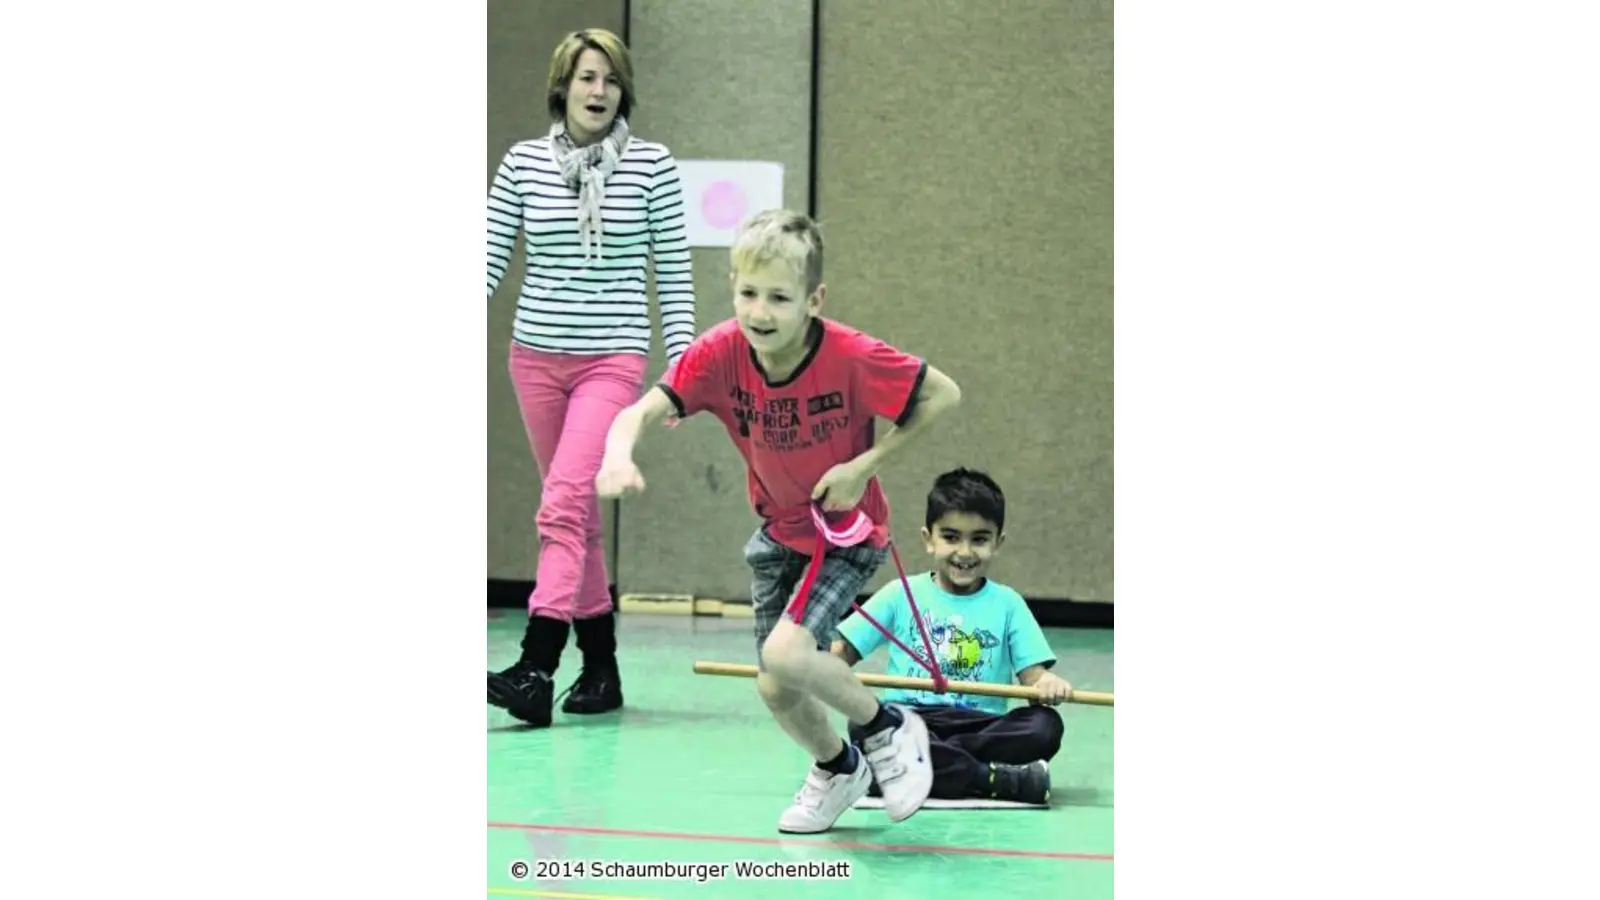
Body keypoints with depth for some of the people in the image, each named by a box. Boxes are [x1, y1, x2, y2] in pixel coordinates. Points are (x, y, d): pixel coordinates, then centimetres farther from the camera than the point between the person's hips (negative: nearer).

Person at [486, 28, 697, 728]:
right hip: (537, 355, 3)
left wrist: (681, 363, -3)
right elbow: (490, 258, 5)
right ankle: (601, 670, 19)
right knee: (578, 512, 10)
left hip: (612, 358, -3)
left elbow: (673, 272, 1)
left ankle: (536, 668, -24)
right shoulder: (523, 163, 3)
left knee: (562, 505, -17)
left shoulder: (652, 166, -2)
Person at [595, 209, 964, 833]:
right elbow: (645, 409, -31)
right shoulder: (721, 353, -21)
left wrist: (866, 465, -22)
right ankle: (839, 770, 40)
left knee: (786, 653, -25)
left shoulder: (852, 357, -28)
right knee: (776, 690, 8)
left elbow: (943, 394, -17)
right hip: (778, 534, 5)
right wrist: (618, 455, -54)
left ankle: (888, 730, 2)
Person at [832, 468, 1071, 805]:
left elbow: (1033, 673, 3)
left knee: (1045, 725, -27)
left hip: (981, 725, 0)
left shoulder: (1007, 604, 11)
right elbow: (843, 650, 9)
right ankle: (1001, 779, -32)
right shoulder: (901, 594, 10)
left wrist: (1047, 683, -22)